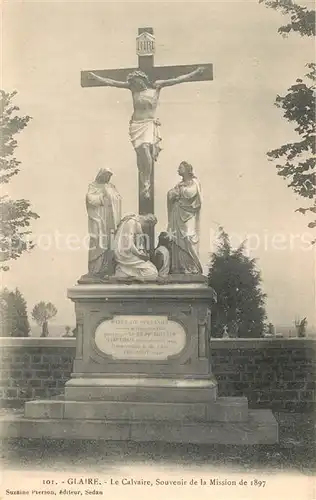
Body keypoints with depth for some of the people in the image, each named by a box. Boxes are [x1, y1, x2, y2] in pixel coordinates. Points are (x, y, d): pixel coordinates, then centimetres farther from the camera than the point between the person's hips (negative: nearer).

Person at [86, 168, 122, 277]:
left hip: (110, 221, 5)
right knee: (98, 244, -10)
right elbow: (90, 198, -11)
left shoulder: (111, 187, 21)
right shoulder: (93, 186, 6)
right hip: (98, 221, -5)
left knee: (110, 244, -2)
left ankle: (108, 269, 1)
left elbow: (119, 199, 9)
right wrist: (103, 196, -6)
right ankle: (96, 270, -9)